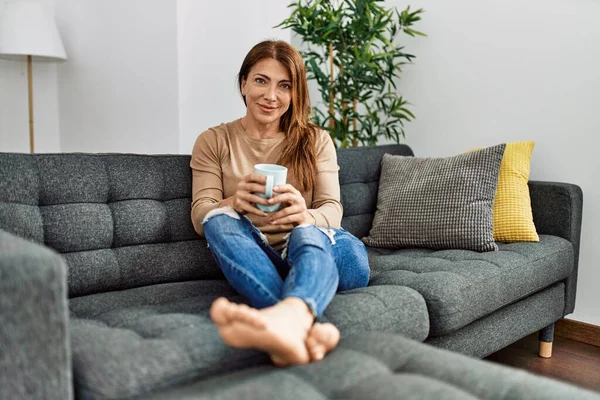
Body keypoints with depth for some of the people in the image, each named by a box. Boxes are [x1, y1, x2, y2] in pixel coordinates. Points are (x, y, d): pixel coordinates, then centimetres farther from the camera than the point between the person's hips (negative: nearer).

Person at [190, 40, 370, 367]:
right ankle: (302, 324, -54)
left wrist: (306, 216, -24)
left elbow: (332, 209, 2)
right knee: (219, 219, -32)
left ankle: (285, 316, -67)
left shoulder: (315, 141, 13)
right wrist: (235, 202, -24)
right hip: (252, 257, 0)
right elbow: (200, 216, 1)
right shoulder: (213, 142, 10)